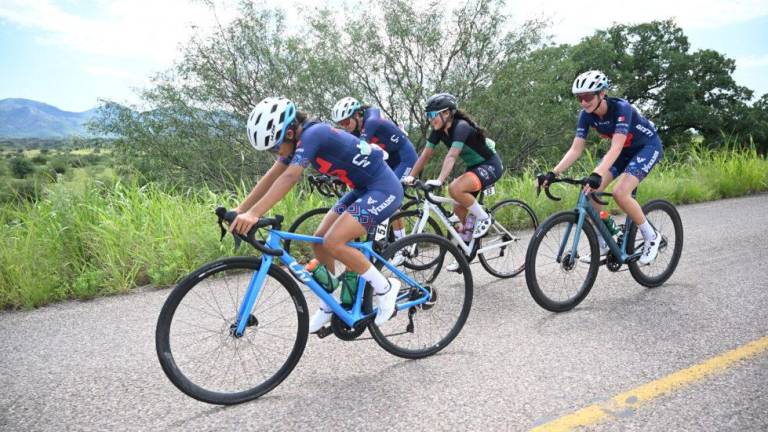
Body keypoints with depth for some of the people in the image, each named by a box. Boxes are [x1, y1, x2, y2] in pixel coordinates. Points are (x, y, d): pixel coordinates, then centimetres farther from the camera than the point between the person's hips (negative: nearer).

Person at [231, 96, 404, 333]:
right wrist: (240, 210, 2)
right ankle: (329, 306, 22)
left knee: (333, 242, -20)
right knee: (320, 240, 5)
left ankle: (385, 288, -2)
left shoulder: (312, 134, -23)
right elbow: (271, 176, 6)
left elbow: (289, 178, -35)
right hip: (362, 189, 10)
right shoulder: (297, 138, 4)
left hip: (384, 189, -10)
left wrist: (253, 214, -42)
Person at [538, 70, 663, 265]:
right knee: (590, 191, -12)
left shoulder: (621, 108, -32)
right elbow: (575, 150, -17)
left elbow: (615, 148, -43)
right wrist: (553, 173, -30)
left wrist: (597, 174, -57)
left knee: (620, 193, -27)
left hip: (647, 146, -6)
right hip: (624, 150, 6)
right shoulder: (586, 115, -15)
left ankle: (651, 237, -4)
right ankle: (602, 244, 4)